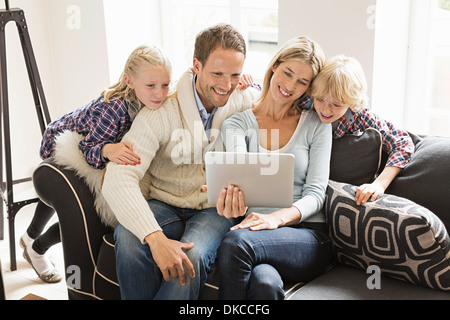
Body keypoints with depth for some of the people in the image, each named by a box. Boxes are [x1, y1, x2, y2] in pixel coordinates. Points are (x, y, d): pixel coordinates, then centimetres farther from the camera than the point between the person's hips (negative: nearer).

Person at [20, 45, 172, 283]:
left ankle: (31, 239, 60)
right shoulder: (113, 107, -45)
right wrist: (108, 150, -63)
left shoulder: (151, 102, -26)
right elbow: (89, 148, -42)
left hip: (83, 145, 7)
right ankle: (37, 248, 25)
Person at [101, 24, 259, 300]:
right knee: (130, 240, -34)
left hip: (216, 209, 1)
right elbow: (118, 179, -23)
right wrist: (155, 237, -37)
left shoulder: (246, 100, -2)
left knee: (192, 257, -34)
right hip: (163, 205, -1)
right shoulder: (163, 110, -13)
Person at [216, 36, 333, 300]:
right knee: (265, 283, -37)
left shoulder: (316, 125, 9)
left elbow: (315, 193, 0)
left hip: (308, 235, 0)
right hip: (259, 232, 0)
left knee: (237, 241, -33)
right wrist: (232, 198, -35)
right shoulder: (237, 124, 11)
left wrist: (277, 218, -22)